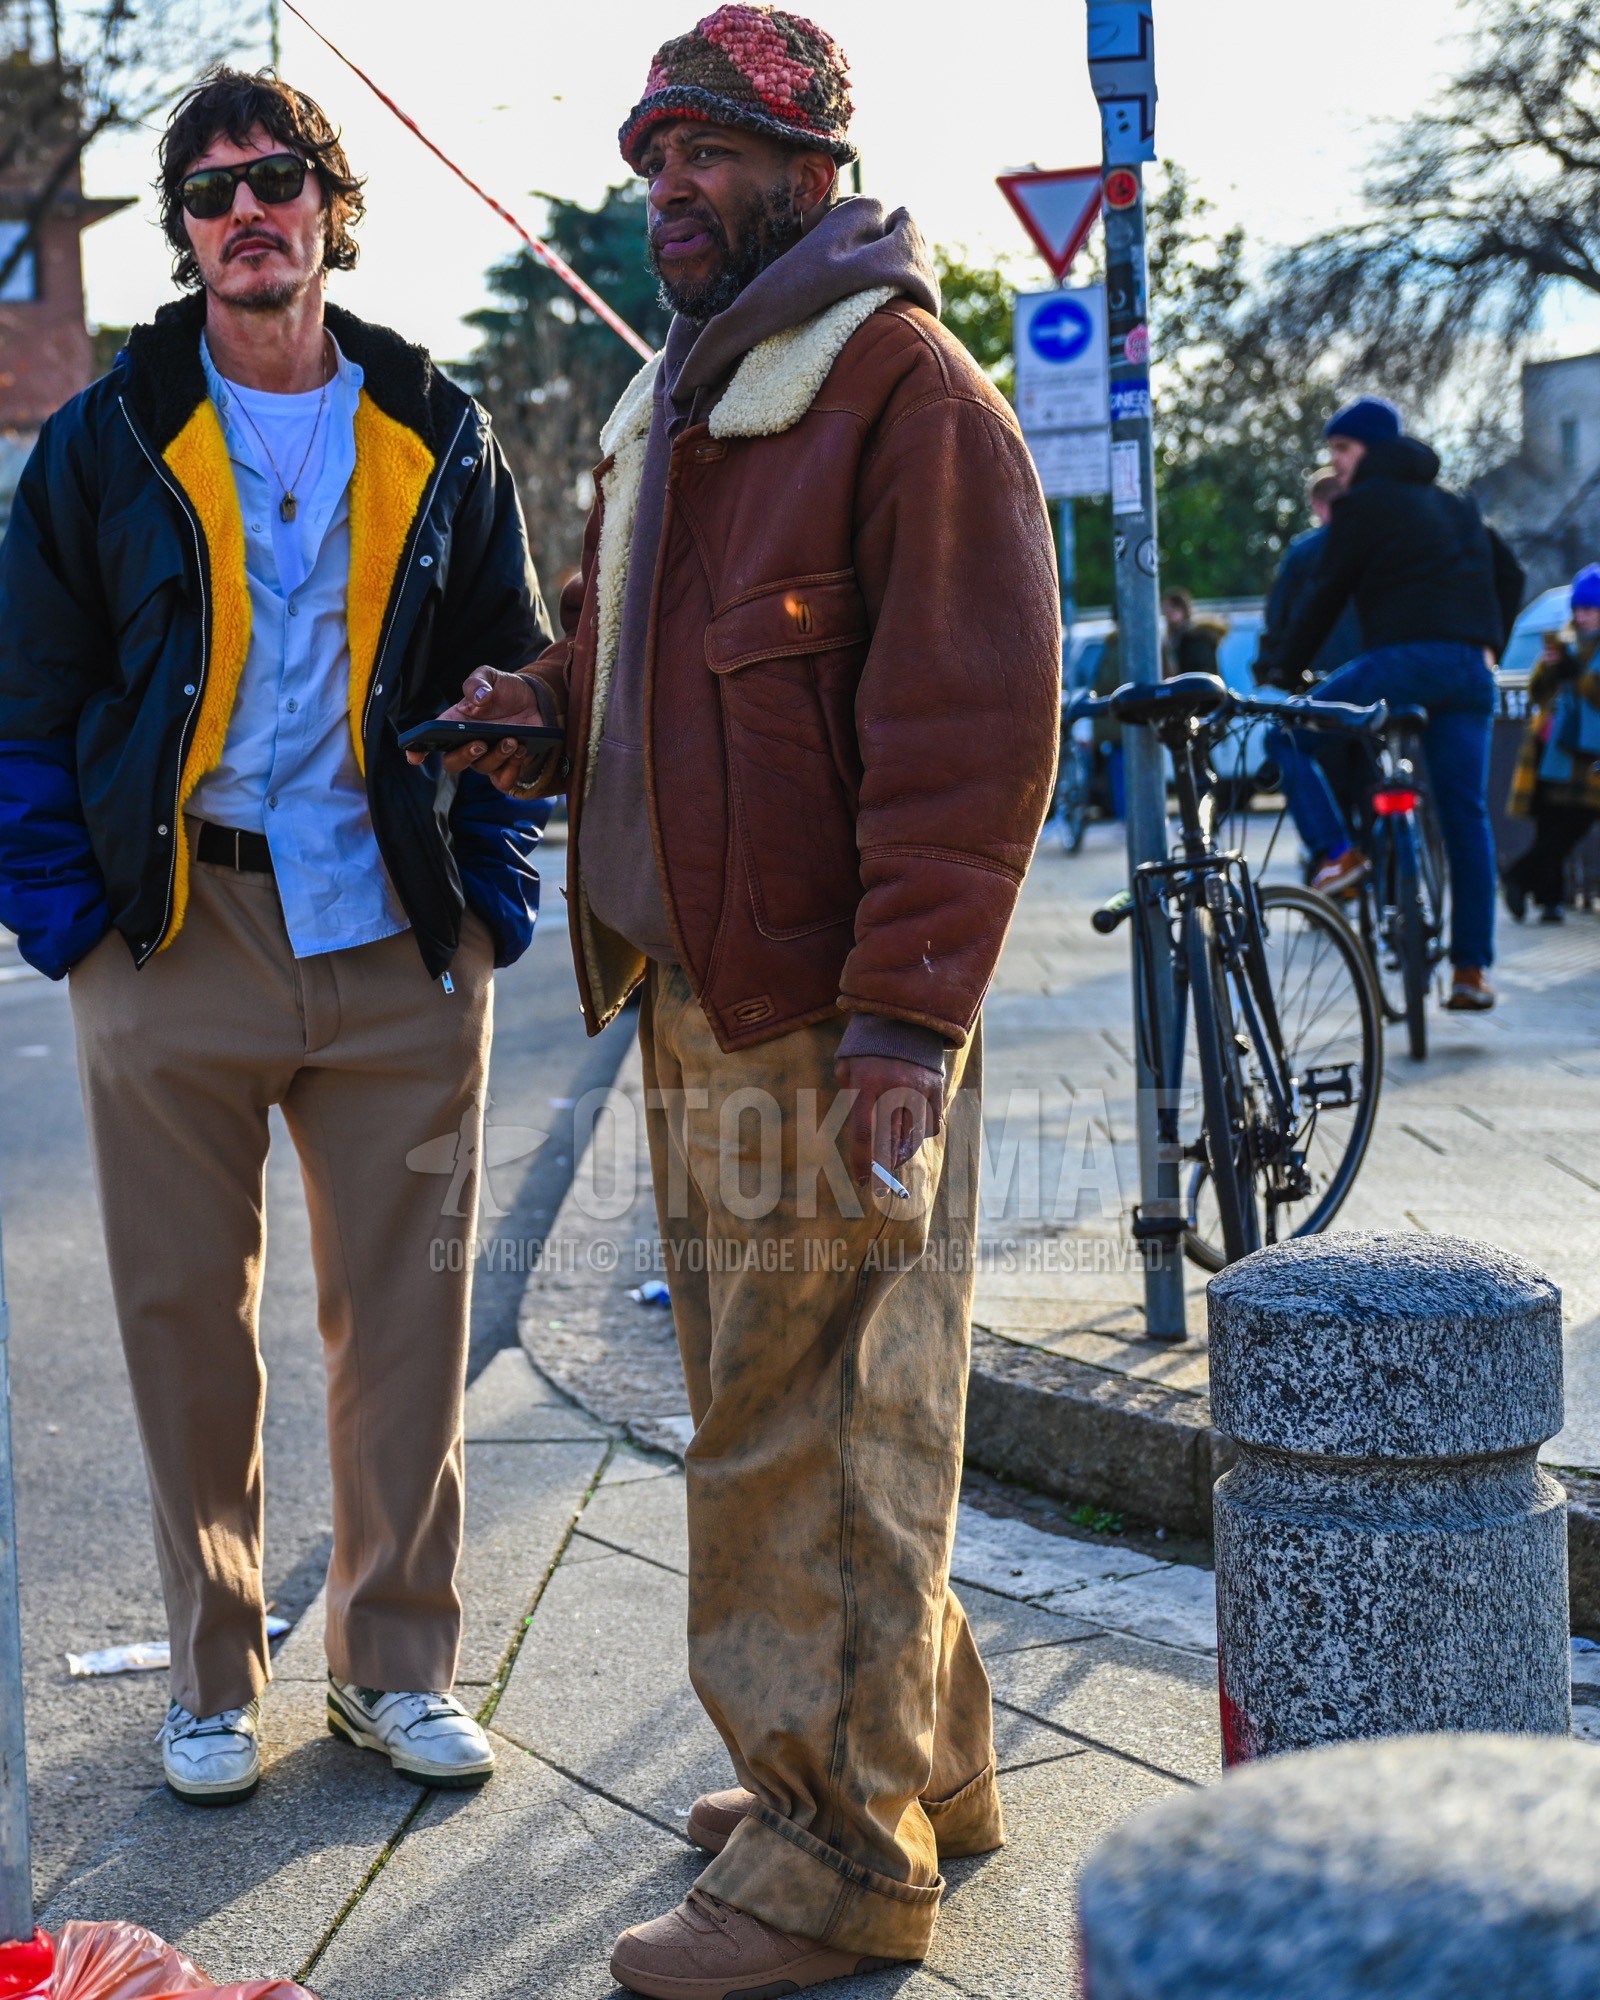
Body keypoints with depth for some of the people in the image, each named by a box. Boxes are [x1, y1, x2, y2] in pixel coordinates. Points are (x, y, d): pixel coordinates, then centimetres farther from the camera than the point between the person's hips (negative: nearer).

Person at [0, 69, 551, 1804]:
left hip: (402, 940, 1)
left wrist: (496, 888, 4)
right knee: (186, 1318, 4)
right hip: (172, 939, -1)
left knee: (408, 1311, 5)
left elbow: (514, 676, 14)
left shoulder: (437, 436, 9)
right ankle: (213, 1677, 19)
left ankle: (397, 1664, 20)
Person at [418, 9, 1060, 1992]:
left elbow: (973, 728, -17)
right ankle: (918, 1756, 31)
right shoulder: (662, 409, 20)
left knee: (812, 1429, -3)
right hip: (696, 1011, 9)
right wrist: (545, 709, 9)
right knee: (773, 1399, 16)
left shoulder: (902, 387, -9)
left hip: (837, 1027, -9)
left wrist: (905, 1021, -22)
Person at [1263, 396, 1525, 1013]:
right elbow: (1509, 572, 25)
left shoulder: (1364, 502, 4)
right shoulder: (1456, 504, 26)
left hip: (1406, 658, -7)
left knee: (1285, 737, 6)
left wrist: (1286, 672, 8)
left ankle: (1335, 852, -12)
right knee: (1466, 815, 7)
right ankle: (1473, 969, 6)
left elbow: (1326, 596, 1)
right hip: (1470, 671, 7)